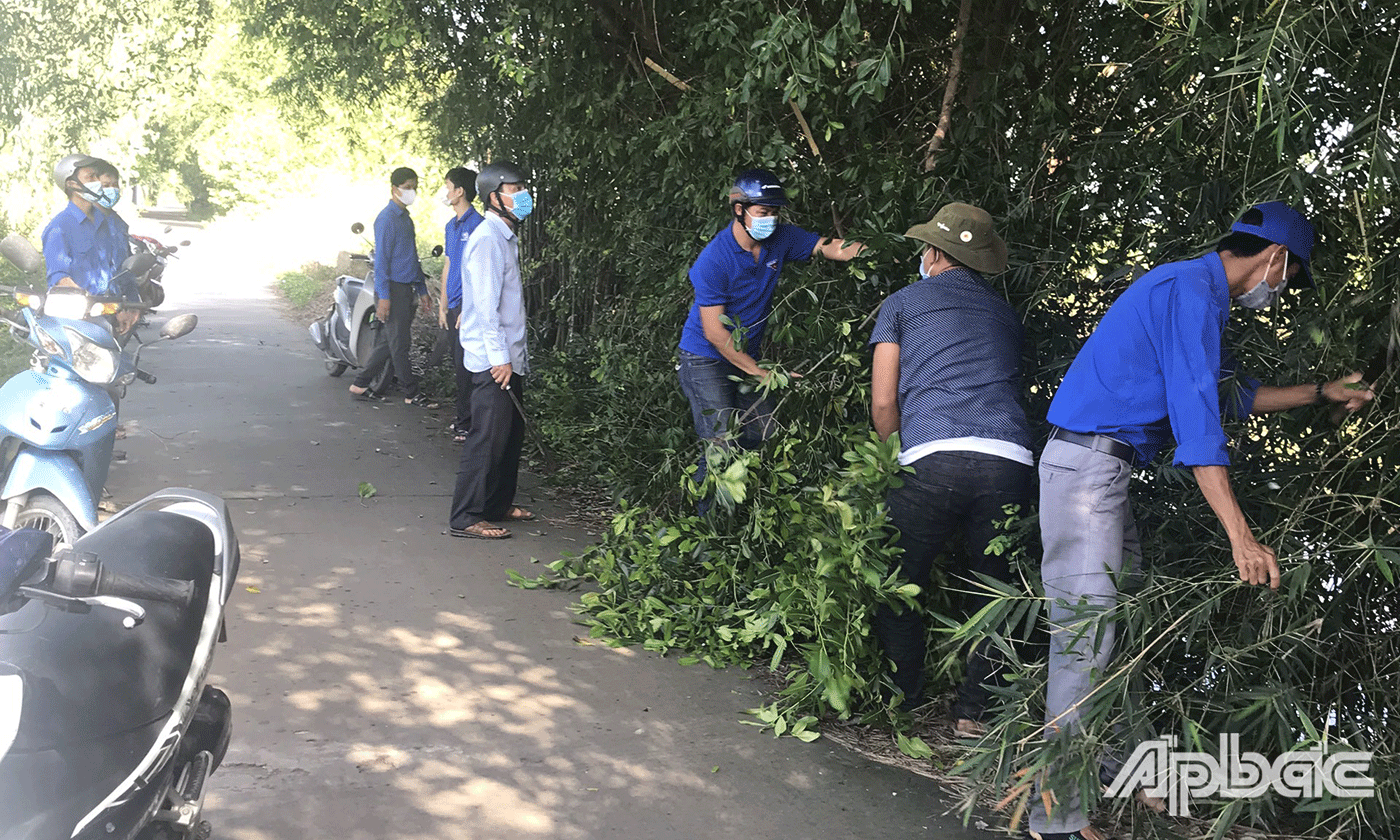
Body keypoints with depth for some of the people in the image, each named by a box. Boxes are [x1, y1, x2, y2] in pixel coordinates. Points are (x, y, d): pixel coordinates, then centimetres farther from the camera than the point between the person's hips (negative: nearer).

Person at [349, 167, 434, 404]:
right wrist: (383, 296, -19)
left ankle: (360, 384, 18)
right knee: (399, 343, -2)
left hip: (406, 289, 9)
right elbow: (381, 258, -14)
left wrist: (422, 291, 22)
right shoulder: (387, 218, -10)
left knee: (392, 341, 11)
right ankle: (411, 393, 4)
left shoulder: (406, 218, 18)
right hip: (393, 289, -9)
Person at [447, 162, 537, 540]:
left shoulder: (506, 238, 16)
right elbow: (485, 304, -19)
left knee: (511, 433, 16)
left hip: (509, 356, 10)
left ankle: (499, 505, 27)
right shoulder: (486, 240, -14)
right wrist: (498, 356, -21)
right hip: (493, 360, -10)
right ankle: (465, 518, -2)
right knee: (488, 437, -8)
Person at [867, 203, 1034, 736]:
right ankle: (973, 711, 14)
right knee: (989, 589, 16)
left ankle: (905, 701, 19)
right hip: (1011, 461, 4)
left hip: (934, 458, -3)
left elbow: (883, 403, 12)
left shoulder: (903, 303, 17)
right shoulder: (1005, 313, 27)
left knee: (896, 582, 14)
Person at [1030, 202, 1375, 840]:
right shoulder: (1192, 291, -13)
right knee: (1085, 632, -12)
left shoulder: (1195, 291, 21)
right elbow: (1195, 412, -22)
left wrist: (1318, 393, 37)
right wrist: (1240, 536, -25)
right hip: (1088, 462, -11)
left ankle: (1115, 770, 26)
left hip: (1103, 470, 11)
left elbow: (1223, 394, 33)